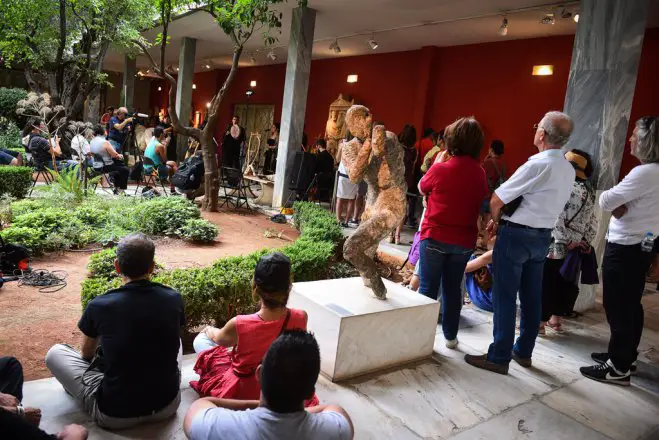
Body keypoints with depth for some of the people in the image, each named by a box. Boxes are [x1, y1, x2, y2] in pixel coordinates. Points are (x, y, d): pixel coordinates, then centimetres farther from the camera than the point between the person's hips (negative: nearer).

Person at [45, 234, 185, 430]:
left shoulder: (99, 305, -14)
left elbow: (87, 353, 8)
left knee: (55, 353, 14)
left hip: (115, 415, -2)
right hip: (168, 405, 3)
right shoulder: (173, 299, -8)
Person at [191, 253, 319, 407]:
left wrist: (208, 330, 19)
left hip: (241, 393, -3)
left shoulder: (239, 325, -30)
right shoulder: (301, 318, -24)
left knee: (200, 340, 16)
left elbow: (219, 339, -1)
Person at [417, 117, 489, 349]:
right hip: (463, 240, 4)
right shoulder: (480, 174, -1)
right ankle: (450, 336, 26)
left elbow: (422, 189, 4)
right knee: (453, 288, 15)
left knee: (428, 287, 7)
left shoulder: (440, 169, -14)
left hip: (435, 236, -4)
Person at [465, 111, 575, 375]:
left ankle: (499, 357, 7)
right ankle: (523, 352, 28)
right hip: (543, 237, 8)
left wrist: (496, 221, 2)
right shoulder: (569, 171, 6)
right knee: (532, 297, 15)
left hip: (516, 235, -8)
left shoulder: (537, 165, -20)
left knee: (504, 297, 0)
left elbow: (496, 200, -18)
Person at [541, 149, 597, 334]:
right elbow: (592, 222, 12)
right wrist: (586, 242, 12)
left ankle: (540, 321, 7)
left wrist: (566, 240, -11)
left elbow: (557, 219, -19)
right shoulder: (590, 191, 10)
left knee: (546, 283, 0)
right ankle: (556, 318, 25)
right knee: (564, 283, 15)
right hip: (576, 247, 7)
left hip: (557, 246, -7)